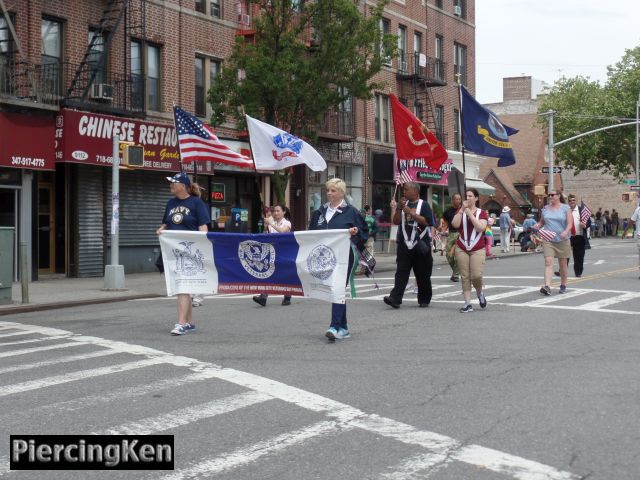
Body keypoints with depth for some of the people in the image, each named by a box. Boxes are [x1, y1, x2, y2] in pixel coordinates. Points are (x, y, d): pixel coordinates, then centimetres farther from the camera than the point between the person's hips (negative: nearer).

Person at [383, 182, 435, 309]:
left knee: (422, 275, 5)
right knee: (401, 272, -6)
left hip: (420, 244, -3)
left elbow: (426, 221, -13)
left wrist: (410, 212, -16)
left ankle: (424, 299, 17)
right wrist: (399, 209, -5)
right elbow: (396, 222, 8)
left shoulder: (423, 205, -1)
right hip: (405, 244, 4)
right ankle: (395, 298, -14)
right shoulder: (403, 204, 14)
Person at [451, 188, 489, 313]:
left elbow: (481, 228, -14)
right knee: (465, 276, 0)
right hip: (462, 249, 2)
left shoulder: (482, 213, 4)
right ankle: (468, 303, 3)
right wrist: (462, 209, -11)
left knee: (476, 275, -13)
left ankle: (479, 293, 18)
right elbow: (455, 224, -7)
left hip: (477, 249, -2)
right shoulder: (460, 211, 11)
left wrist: (470, 213, -14)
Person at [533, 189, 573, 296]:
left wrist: (566, 232, -27)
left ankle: (563, 285, 28)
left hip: (562, 240, -1)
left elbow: (570, 223, -7)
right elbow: (541, 222, 20)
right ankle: (547, 286, -25)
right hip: (548, 240, 1)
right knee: (548, 262, -14)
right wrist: (537, 226, -3)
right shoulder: (545, 209, 10)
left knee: (563, 264, 10)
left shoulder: (566, 208, 0)